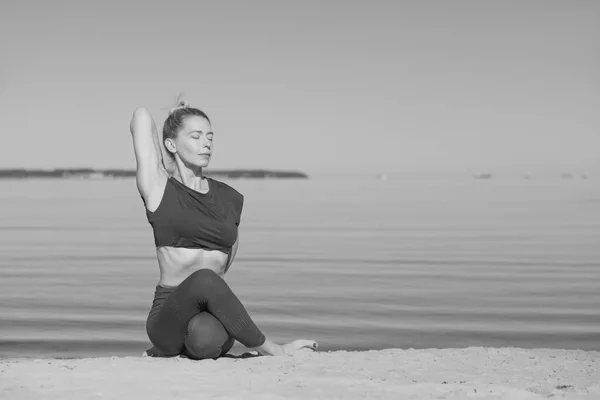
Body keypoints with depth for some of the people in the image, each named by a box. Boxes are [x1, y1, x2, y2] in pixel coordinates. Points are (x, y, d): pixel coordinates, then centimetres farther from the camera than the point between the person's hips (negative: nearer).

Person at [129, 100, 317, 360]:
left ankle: (172, 349, 3)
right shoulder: (158, 189, -1)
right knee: (204, 279, -36)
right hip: (169, 317, -3)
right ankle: (273, 350, -20)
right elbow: (141, 116, -4)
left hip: (214, 320, 4)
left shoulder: (231, 200, 11)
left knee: (206, 338, -34)